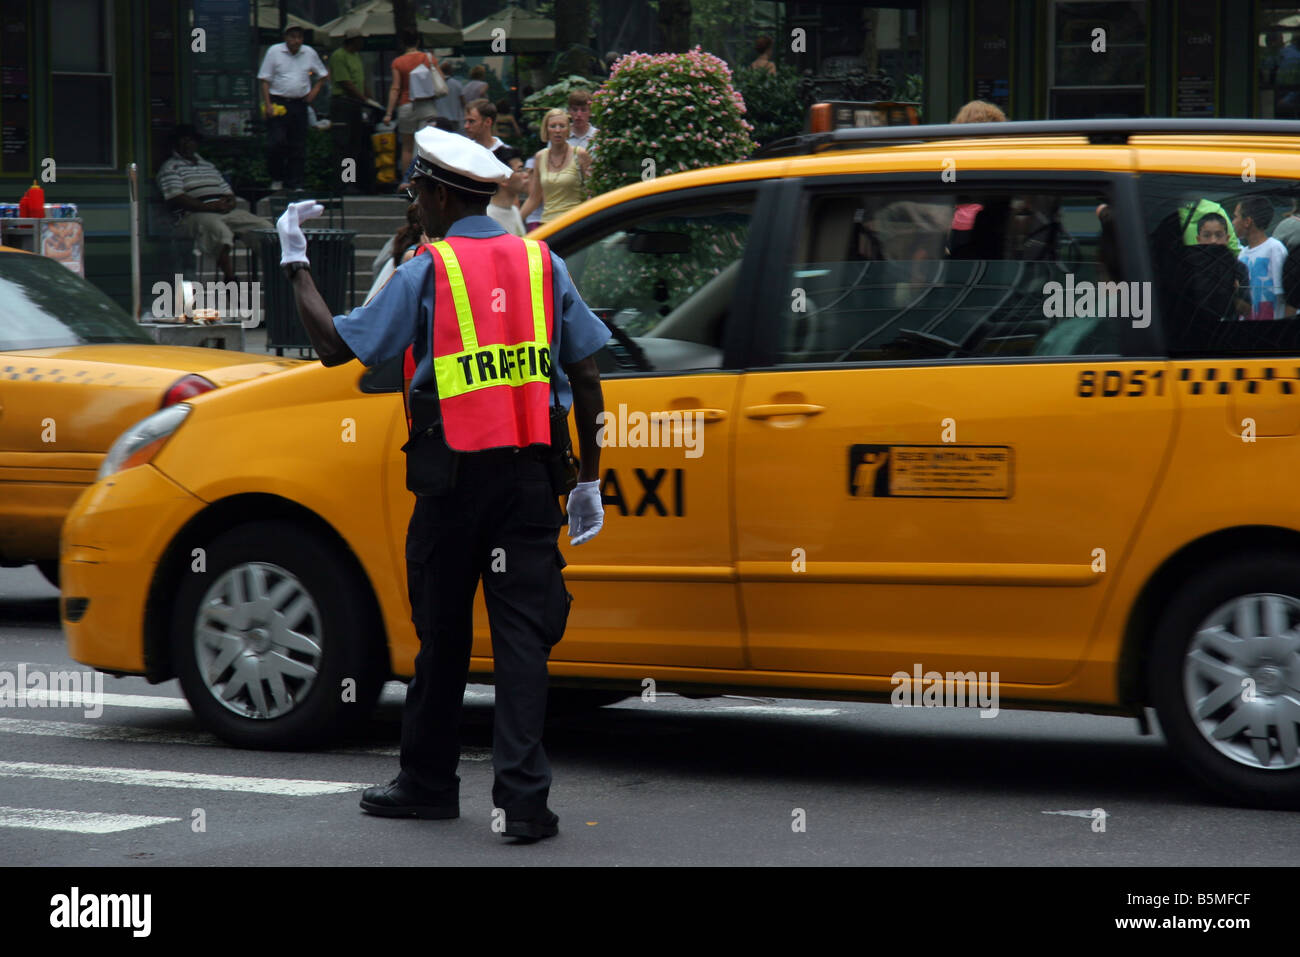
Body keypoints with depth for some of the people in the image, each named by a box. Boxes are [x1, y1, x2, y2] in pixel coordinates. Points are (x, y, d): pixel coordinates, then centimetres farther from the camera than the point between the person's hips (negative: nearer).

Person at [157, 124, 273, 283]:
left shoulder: (208, 166, 30)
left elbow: (228, 192, 27)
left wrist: (229, 203, -1)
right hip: (193, 215, -7)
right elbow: (176, 199, -8)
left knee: (266, 227, -11)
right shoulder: (170, 167, 7)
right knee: (220, 230, -41)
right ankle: (230, 279, -45)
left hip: (225, 213, 7)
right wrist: (210, 206, -15)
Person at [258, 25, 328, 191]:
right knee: (276, 143, -11)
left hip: (299, 104, 3)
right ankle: (277, 179, 6)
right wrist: (268, 104, -11)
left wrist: (315, 90, 5)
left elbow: (323, 74, 22)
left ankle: (296, 184, 8)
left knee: (298, 147, 3)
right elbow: (265, 80, -2)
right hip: (278, 103, -3)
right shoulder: (274, 52, -2)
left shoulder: (309, 54, 8)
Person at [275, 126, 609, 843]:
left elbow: (334, 344, -2)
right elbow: (586, 377, 8)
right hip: (531, 474, 2)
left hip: (454, 475, -2)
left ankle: (428, 782, 24)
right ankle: (523, 796, -10)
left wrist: (296, 262, 10)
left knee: (443, 630, 11)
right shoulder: (542, 264, 8)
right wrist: (588, 479, 14)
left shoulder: (427, 274, -3)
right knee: (521, 631, -1)